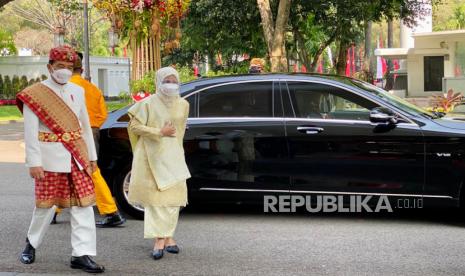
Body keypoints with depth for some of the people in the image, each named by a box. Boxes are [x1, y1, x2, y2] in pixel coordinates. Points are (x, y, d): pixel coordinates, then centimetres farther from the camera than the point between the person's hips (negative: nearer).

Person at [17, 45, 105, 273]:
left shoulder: (77, 92, 10)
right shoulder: (34, 94, -5)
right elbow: (30, 132, -9)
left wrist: (92, 157, 13)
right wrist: (34, 162, -14)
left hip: (77, 158, 4)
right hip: (51, 158, -4)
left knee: (83, 205, -1)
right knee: (46, 204, 8)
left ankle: (82, 254, 3)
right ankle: (32, 243, 32)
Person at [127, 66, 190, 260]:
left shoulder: (183, 105, 8)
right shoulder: (149, 104, -5)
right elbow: (134, 126, -8)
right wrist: (160, 133, -12)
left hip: (173, 157, 4)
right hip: (152, 156, -4)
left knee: (174, 197, 1)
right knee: (156, 197, -7)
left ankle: (166, 236, 13)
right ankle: (160, 240, -8)